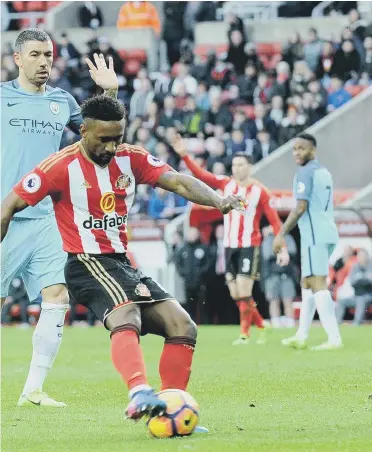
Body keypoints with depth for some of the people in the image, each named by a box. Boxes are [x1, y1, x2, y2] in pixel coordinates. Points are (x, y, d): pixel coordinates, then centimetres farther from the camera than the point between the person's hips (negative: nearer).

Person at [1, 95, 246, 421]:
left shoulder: (131, 159, 6)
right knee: (126, 316, -36)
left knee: (182, 326, -3)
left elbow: (177, 181, -5)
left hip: (123, 263, 8)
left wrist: (217, 200, -24)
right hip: (87, 263, -8)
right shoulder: (62, 166, -9)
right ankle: (140, 395, -58)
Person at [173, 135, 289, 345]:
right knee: (236, 295, 8)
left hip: (249, 246, -5)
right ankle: (261, 326, 24)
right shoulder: (226, 184, 6)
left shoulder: (260, 191, -7)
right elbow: (201, 174, -1)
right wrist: (184, 155, -11)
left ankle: (245, 334, -2)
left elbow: (274, 220, -8)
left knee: (244, 292, -11)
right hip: (230, 246, 5)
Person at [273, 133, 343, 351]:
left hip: (314, 235, -10)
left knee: (318, 284, -13)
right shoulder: (325, 173, 19)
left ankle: (334, 338, -20)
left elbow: (301, 208, -16)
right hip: (328, 233, 10)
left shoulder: (305, 172, -9)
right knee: (307, 283, 16)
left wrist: (282, 234, -14)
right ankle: (301, 336, 17)